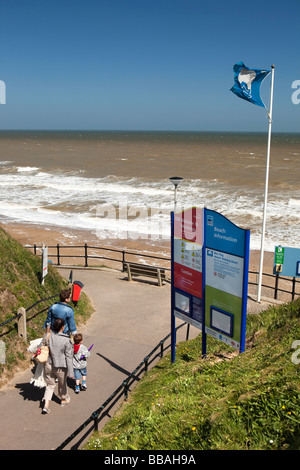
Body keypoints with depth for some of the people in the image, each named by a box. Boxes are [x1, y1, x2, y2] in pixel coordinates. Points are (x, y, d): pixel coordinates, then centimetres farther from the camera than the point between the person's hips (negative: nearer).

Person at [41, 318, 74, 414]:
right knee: (62, 384, 22)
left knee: (50, 385, 19)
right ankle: (63, 400, 45)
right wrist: (71, 372, -13)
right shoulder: (66, 341, -21)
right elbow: (69, 357, -18)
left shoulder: (47, 336, -10)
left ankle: (46, 405, 9)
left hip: (48, 365, 3)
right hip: (60, 367, -3)